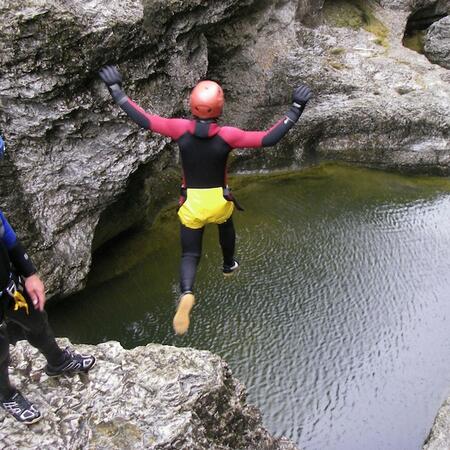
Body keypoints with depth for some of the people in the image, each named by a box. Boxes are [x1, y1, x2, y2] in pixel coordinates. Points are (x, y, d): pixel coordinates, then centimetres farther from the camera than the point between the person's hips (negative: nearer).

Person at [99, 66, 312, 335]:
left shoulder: (181, 129, -16)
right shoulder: (227, 136, -21)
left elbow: (143, 119, -11)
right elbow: (268, 139, -21)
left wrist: (116, 90, 0)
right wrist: (296, 109, -14)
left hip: (191, 203, 0)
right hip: (220, 201, 0)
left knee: (190, 255, 10)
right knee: (226, 226, 36)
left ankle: (186, 293, -18)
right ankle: (229, 265, 58)